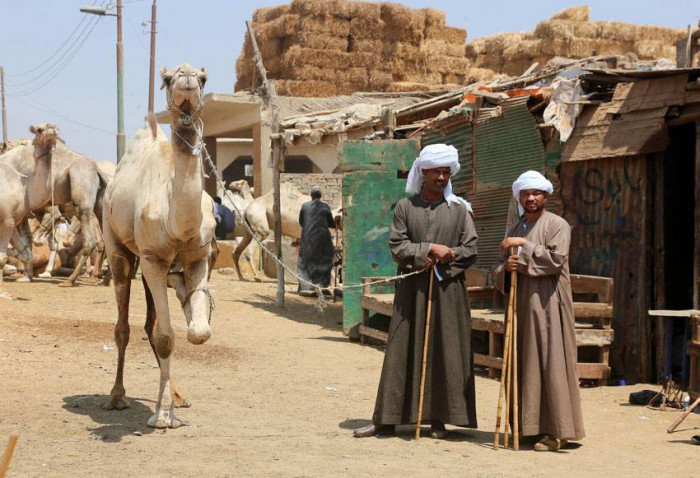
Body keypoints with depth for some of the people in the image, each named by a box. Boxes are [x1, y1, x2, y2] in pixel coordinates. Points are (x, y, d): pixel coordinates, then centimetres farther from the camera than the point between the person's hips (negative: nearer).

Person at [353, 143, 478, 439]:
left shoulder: (459, 209, 6)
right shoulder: (405, 207, 6)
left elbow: (470, 250, 2)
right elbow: (397, 247, -3)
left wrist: (442, 261, -11)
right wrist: (429, 249, -14)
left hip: (448, 290, 0)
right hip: (411, 290, 0)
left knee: (445, 353, 1)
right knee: (401, 353, 1)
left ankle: (439, 418, 9)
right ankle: (385, 419, 6)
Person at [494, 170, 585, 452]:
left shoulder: (557, 225, -2)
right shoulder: (515, 230, 17)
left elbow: (556, 259, -16)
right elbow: (499, 270, 14)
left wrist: (524, 245, -15)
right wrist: (507, 267, -9)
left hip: (547, 304, -6)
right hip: (521, 305, 6)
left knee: (549, 362, -8)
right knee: (523, 363, 6)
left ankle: (556, 431, -6)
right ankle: (528, 425, 13)